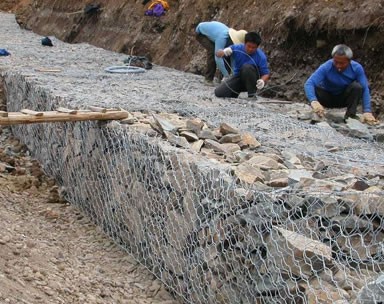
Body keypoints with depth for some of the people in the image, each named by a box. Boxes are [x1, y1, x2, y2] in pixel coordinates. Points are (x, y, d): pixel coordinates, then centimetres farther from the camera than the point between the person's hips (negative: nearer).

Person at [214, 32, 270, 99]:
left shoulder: (261, 56, -18)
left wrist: (262, 81, -39)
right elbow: (218, 54, -10)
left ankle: (252, 94, -20)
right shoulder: (237, 48, -11)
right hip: (238, 78, 3)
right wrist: (224, 52, -35)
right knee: (219, 92, -17)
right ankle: (236, 92, 16)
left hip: (252, 80, -3)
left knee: (247, 66, -35)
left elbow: (266, 74, -15)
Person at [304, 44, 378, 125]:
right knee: (315, 88, -31)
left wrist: (367, 111, -37)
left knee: (357, 86, -28)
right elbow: (309, 84, -40)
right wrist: (314, 101, -59)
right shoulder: (326, 67, -29)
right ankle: (317, 116, -12)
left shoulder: (357, 68, -22)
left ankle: (350, 115, -14)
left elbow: (365, 89, -23)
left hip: (344, 99, 1)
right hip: (327, 98, -1)